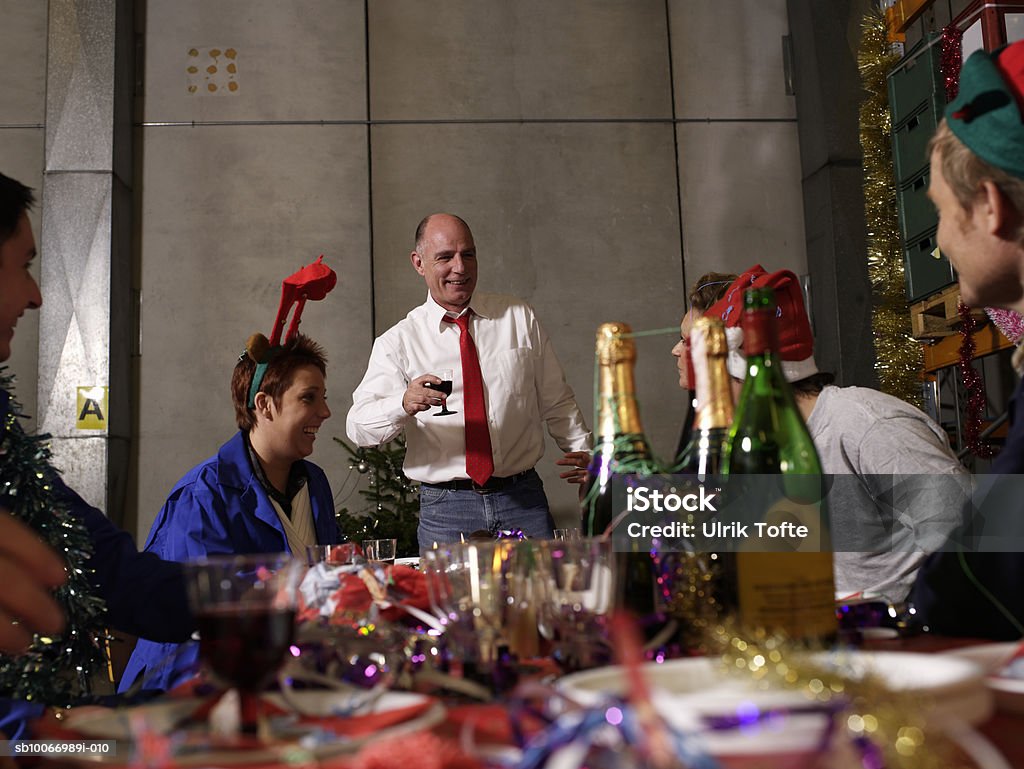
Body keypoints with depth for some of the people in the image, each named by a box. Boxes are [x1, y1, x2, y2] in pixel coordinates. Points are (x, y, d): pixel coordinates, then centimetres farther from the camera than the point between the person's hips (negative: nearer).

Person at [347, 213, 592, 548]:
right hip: (444, 507, -1)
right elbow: (358, 426, -9)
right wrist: (404, 404, -28)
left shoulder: (520, 318, 7)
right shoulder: (397, 341, 1)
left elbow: (556, 401, 11)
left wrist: (582, 449, -3)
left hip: (524, 498, 2)